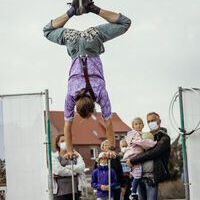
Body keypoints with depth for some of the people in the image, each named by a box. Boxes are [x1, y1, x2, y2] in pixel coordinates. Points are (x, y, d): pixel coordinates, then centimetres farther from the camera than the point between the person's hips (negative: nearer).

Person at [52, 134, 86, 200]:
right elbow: (58, 170, -14)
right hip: (60, 191, -3)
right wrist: (74, 171, -7)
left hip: (75, 190, 4)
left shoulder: (75, 155, 11)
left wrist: (67, 167, -13)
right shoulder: (54, 156, 1)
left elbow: (81, 167, -5)